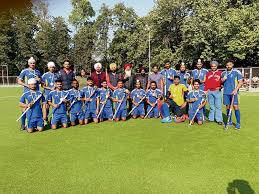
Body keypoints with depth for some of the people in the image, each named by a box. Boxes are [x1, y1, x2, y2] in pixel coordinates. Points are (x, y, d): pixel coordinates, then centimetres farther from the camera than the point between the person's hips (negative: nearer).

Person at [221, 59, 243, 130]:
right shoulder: (223, 73, 12)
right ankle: (229, 122, 19)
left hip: (234, 92, -4)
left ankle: (238, 123, -3)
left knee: (235, 106, -10)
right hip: (226, 92, 4)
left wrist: (236, 90, -16)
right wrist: (222, 80, -2)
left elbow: (240, 82, -4)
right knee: (228, 107, 8)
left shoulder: (237, 72, -1)